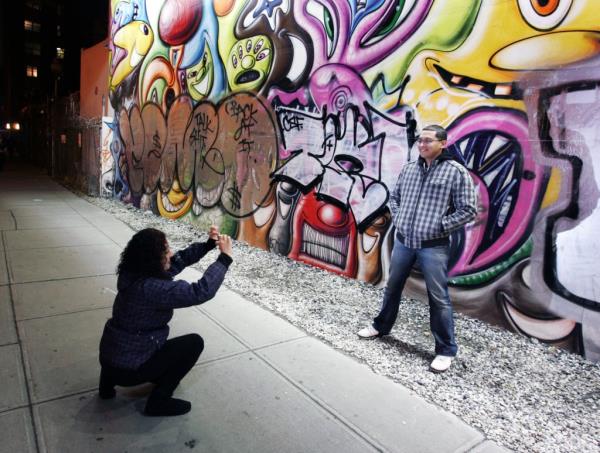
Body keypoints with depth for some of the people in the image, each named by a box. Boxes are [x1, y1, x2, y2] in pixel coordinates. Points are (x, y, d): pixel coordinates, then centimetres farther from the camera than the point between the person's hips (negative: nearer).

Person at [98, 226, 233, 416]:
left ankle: (110, 377, 21)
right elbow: (200, 292, -34)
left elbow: (178, 260, 6)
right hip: (127, 368, -8)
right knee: (194, 342, -3)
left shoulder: (133, 273, -3)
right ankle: (159, 401, 4)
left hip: (111, 356, 8)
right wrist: (225, 257, -25)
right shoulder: (150, 288, -31)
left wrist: (208, 244, -4)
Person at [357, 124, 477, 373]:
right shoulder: (408, 168, 9)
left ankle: (446, 350, 18)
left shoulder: (456, 171, -6)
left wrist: (439, 226, -12)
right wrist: (397, 219, 4)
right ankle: (381, 326, 40)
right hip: (402, 241, 5)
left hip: (433, 246, -5)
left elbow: (468, 210, -7)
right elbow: (394, 197, 20)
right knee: (392, 287, 19)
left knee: (438, 298, 2)